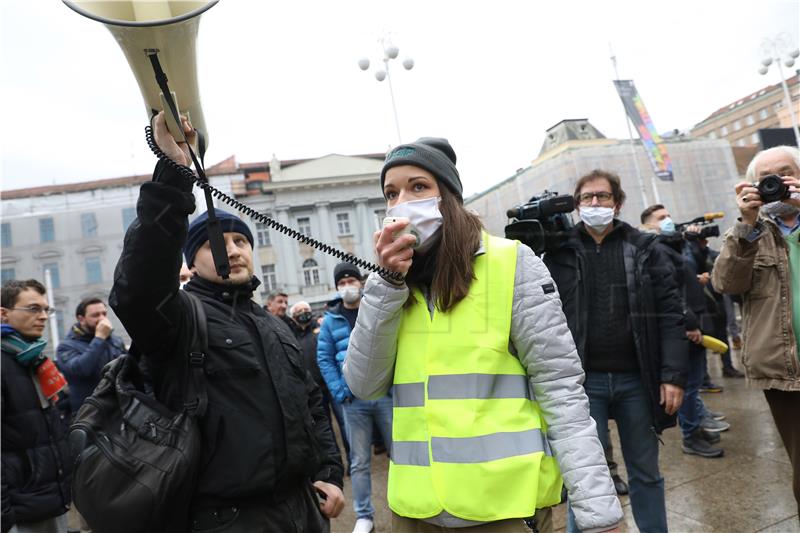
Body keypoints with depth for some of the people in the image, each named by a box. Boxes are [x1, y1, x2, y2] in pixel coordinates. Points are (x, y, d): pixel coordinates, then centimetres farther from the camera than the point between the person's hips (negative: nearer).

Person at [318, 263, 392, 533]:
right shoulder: (331, 320, 4)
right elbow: (324, 359, 5)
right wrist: (340, 393, -5)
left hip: (386, 394, 0)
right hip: (354, 400, 1)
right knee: (359, 461, 9)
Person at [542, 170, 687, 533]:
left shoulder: (645, 248, 5)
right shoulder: (559, 252, 2)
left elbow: (670, 315, 1)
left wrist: (673, 375, -6)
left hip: (637, 379, 2)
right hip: (583, 381, -1)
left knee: (646, 472, 17)